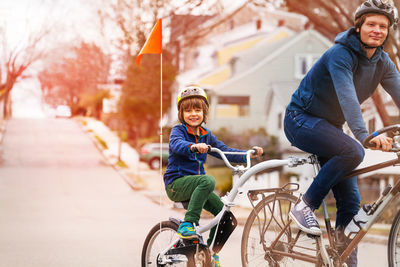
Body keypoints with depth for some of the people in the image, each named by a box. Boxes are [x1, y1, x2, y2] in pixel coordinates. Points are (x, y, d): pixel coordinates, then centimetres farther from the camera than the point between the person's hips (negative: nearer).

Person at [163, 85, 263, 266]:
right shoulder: (178, 131, -6)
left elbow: (225, 151, 4)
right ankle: (187, 224, -33)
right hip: (176, 183, -7)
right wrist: (193, 147, -52)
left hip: (195, 183, 7)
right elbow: (176, 144, -30)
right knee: (208, 180, -34)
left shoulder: (207, 136, 11)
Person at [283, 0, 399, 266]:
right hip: (301, 119, -7)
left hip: (329, 126, 7)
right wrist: (365, 135, -51)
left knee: (351, 201, 0)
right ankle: (305, 206, -21)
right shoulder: (341, 54, -23)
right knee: (353, 152, -34)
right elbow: (347, 97, -37)